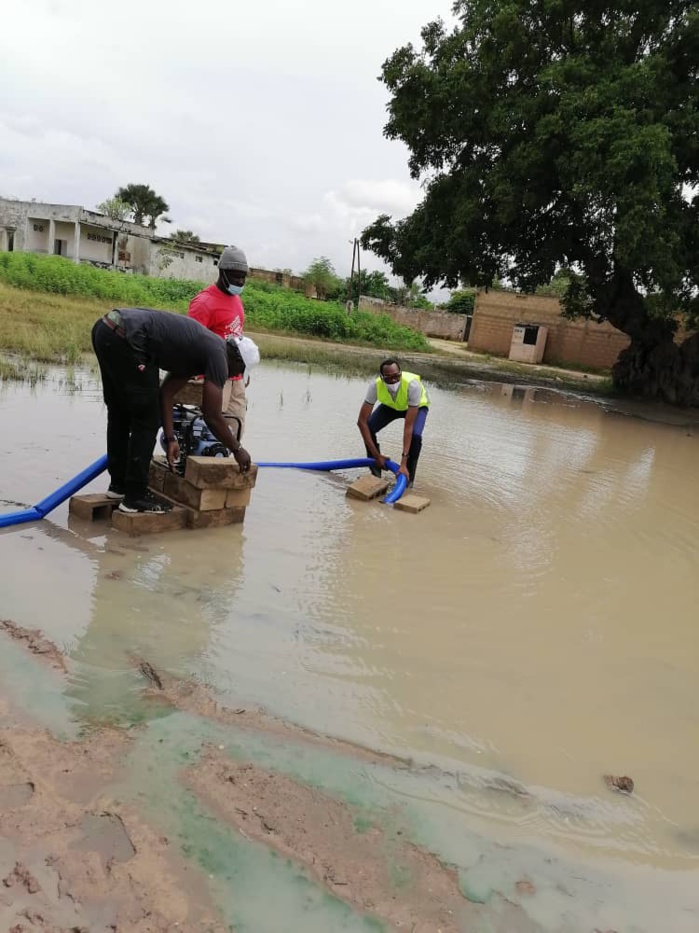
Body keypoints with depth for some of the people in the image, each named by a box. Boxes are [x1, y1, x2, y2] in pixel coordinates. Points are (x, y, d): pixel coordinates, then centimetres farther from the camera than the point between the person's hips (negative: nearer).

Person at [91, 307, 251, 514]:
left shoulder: (198, 350, 22)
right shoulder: (218, 355, -2)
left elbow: (166, 393, 23)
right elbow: (212, 417, -2)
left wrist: (170, 439, 22)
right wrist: (238, 449, 11)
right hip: (124, 339, -10)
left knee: (120, 414, 22)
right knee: (147, 421, 2)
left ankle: (119, 483, 35)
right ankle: (135, 497, 9)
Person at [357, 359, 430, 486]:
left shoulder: (413, 385, -43)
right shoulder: (375, 386, -36)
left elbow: (408, 426, -42)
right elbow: (361, 421, -32)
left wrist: (403, 463, -45)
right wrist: (377, 455, -33)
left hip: (417, 406, -3)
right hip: (391, 405, 3)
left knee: (416, 435, -30)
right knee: (368, 428, -19)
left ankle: (408, 477, -7)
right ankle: (375, 474, 1)